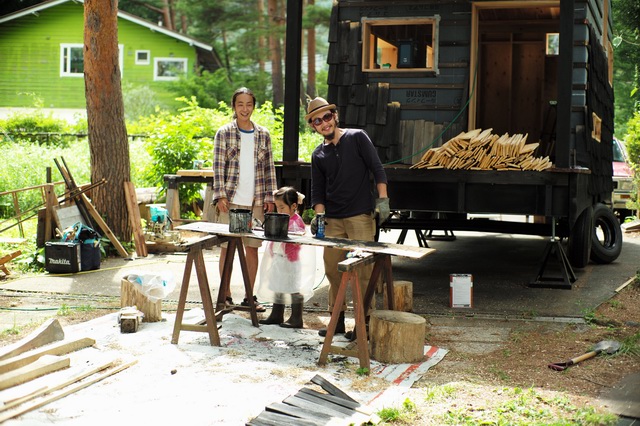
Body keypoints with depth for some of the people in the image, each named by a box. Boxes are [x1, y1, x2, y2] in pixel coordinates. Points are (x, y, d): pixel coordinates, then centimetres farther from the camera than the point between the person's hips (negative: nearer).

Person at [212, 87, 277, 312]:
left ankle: (249, 296, 16)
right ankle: (226, 295, 11)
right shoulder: (224, 133, 1)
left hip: (255, 201, 3)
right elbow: (218, 166, -3)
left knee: (252, 248, 7)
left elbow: (269, 168, 11)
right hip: (230, 200, -3)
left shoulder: (263, 135, 9)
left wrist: (269, 197, 5)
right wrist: (220, 196, -10)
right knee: (227, 247, 2)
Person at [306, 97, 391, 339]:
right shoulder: (318, 155, 13)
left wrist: (382, 199, -12)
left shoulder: (357, 138, 1)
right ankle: (337, 320, 18)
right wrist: (319, 214, -4)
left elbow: (377, 169, -3)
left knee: (363, 271, -6)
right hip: (333, 219, 5)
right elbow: (318, 190, 12)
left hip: (360, 216, -5)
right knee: (333, 270, 7)